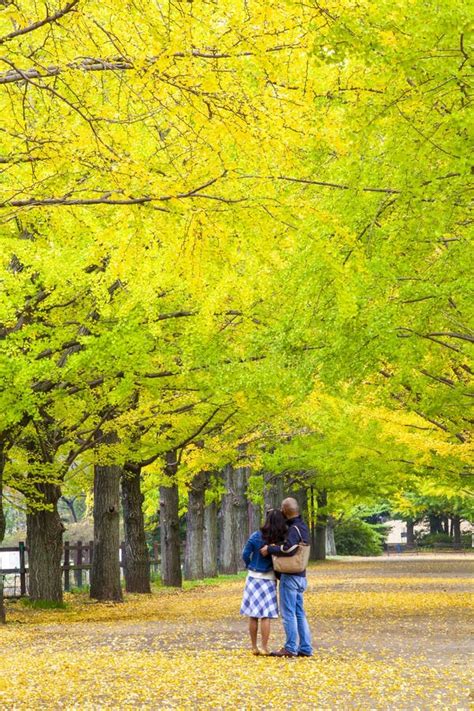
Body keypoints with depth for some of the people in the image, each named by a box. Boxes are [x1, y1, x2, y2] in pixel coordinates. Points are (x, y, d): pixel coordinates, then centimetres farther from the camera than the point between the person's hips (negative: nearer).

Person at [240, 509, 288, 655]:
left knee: (253, 615, 7)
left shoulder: (256, 536, -9)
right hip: (269, 579, 0)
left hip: (254, 578, 0)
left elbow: (245, 554, -2)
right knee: (265, 615, 3)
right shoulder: (282, 540, -10)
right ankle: (264, 648, 0)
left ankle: (254, 647, 9)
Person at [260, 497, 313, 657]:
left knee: (288, 612, -4)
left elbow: (289, 548, -31)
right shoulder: (302, 526, 14)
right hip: (300, 576, 9)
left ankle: (290, 648, -1)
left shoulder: (294, 529, -16)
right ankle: (305, 648, 12)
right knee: (299, 613, 11)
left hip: (290, 576, -9)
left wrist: (270, 550, -20)